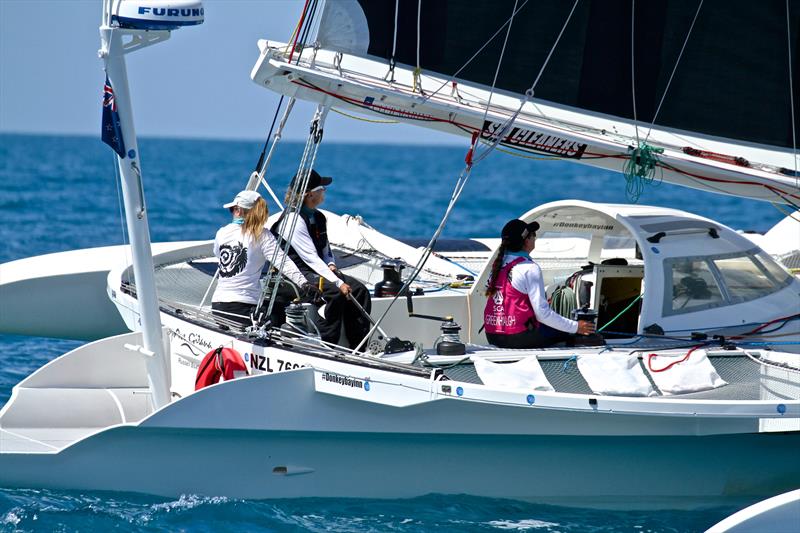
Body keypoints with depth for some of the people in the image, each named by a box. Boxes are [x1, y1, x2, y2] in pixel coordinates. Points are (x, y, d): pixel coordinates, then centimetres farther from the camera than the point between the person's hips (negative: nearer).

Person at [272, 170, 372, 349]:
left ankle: (360, 346, -14)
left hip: (317, 270, 9)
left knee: (359, 289, -11)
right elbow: (311, 258, -22)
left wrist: (331, 265, -2)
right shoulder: (293, 220, -16)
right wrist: (338, 282, -27)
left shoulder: (319, 217, 13)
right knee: (334, 292, -32)